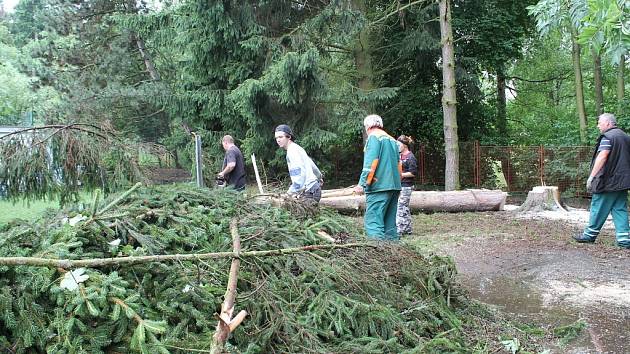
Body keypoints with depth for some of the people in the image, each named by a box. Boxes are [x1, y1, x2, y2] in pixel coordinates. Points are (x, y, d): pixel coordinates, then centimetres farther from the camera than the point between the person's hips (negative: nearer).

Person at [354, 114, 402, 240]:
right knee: (390, 222, 12)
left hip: (379, 186, -8)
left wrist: (362, 184, -14)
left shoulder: (374, 137, -3)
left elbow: (370, 163, -13)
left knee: (373, 221, -12)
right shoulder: (392, 140, 21)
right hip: (394, 186, 8)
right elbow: (398, 164, 22)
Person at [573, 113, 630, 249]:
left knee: (598, 208, 1)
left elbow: (602, 157, -20)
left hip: (608, 181, -8)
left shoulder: (607, 137, -11)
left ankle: (590, 235, 10)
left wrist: (591, 176, -18)